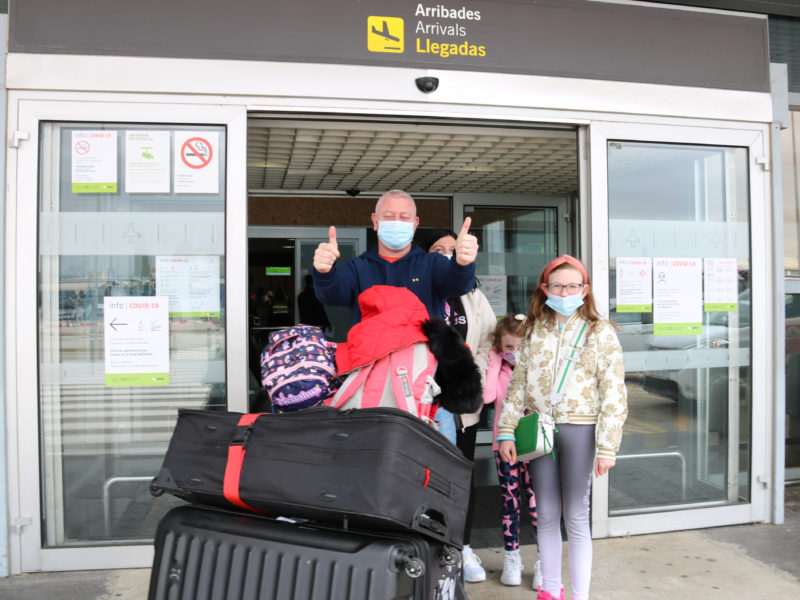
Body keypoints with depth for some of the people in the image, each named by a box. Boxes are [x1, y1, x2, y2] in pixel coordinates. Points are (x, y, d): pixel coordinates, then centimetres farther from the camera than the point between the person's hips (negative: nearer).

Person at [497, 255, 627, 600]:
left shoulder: (601, 334, -2)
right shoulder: (534, 331, 8)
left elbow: (613, 395, -4)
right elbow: (518, 383, 8)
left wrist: (607, 447, -9)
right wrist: (506, 431, 3)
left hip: (578, 429, -3)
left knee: (576, 517, 3)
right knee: (546, 514, 12)